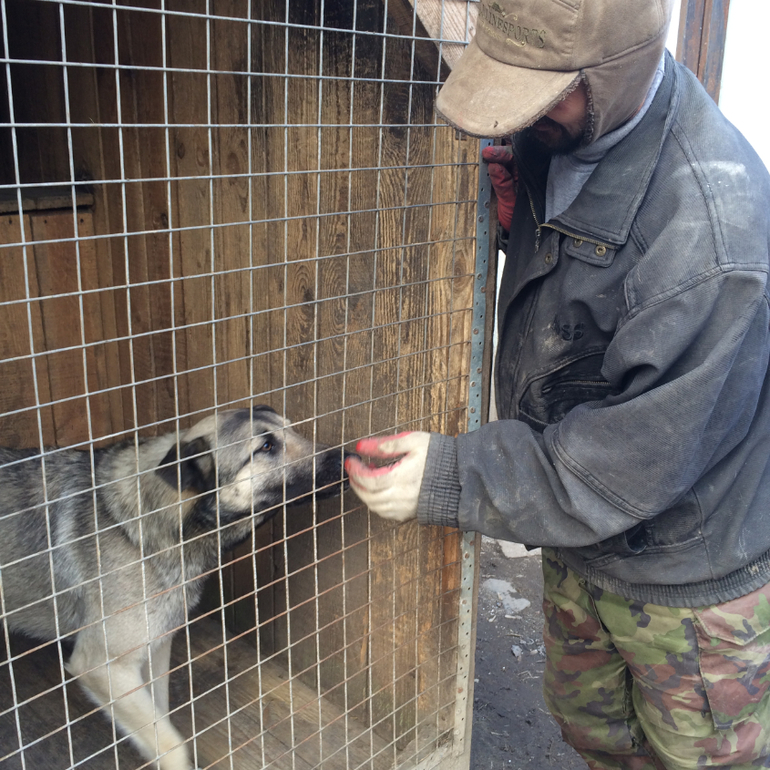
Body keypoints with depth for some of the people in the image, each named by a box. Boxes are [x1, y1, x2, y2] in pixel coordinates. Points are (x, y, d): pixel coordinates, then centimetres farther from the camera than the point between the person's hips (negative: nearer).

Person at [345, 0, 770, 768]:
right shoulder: (560, 136, -8)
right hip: (580, 542, 7)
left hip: (690, 581, -7)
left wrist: (449, 478, -29)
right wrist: (519, 222, -11)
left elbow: (640, 459, -30)